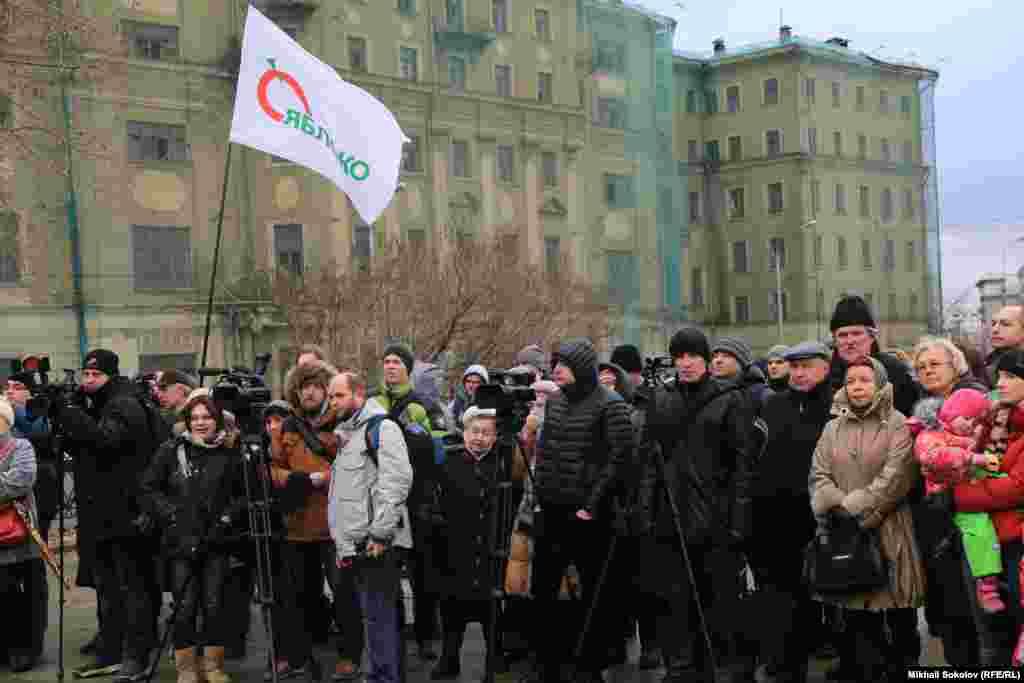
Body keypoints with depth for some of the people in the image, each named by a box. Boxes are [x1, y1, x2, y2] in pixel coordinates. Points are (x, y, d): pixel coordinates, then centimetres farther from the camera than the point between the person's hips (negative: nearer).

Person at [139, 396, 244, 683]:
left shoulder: (230, 453, 5)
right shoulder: (170, 451, 1)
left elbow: (243, 493, 11)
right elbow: (148, 488, 5)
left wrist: (228, 516, -1)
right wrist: (170, 513, -4)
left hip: (216, 541, 1)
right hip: (181, 541, -1)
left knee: (213, 604, 1)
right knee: (186, 605, -3)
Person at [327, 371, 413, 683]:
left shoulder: (381, 428, -8)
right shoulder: (346, 435, 21)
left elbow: (397, 481, -19)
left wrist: (380, 533, -21)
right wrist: (342, 544, 21)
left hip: (377, 543, -9)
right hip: (355, 545, 9)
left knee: (379, 616, -7)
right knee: (374, 616, 13)